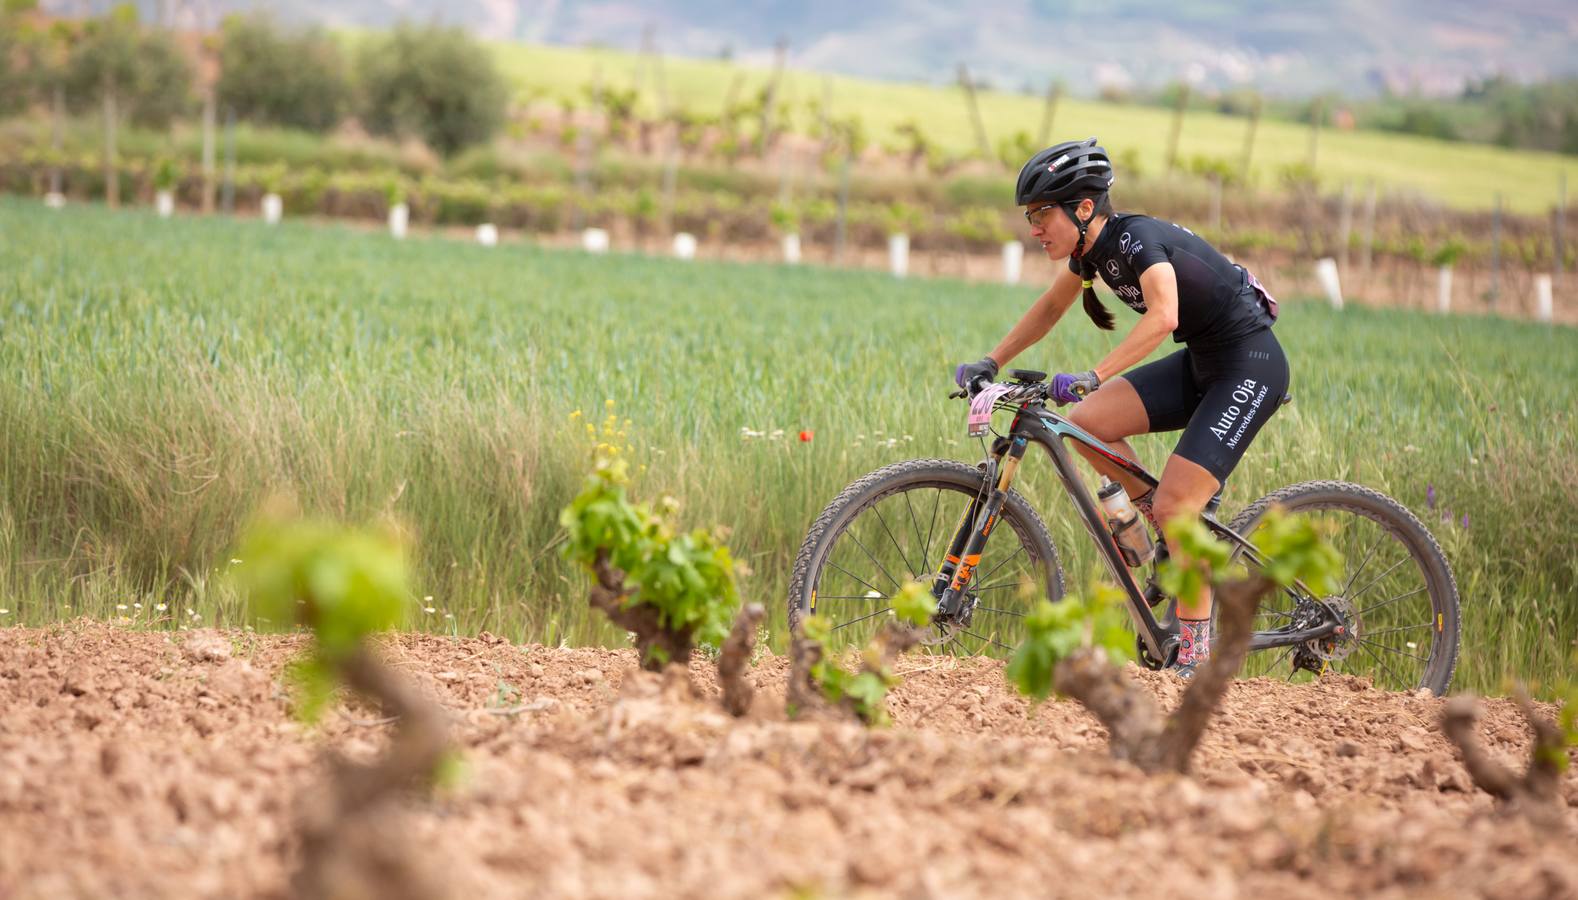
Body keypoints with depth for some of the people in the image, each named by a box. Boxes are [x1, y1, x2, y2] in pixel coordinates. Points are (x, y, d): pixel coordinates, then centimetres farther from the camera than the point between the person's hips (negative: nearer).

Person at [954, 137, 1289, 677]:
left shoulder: (1137, 238, -24)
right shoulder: (1092, 247, 2)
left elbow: (1163, 316, -42)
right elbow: (1050, 308, 20)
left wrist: (1093, 377, -48)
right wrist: (990, 364, 12)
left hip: (1249, 367, -8)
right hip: (1200, 363, 8)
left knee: (1174, 503, -17)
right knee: (1086, 423, -8)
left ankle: (1196, 657, -6)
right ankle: (1181, 533, 9)